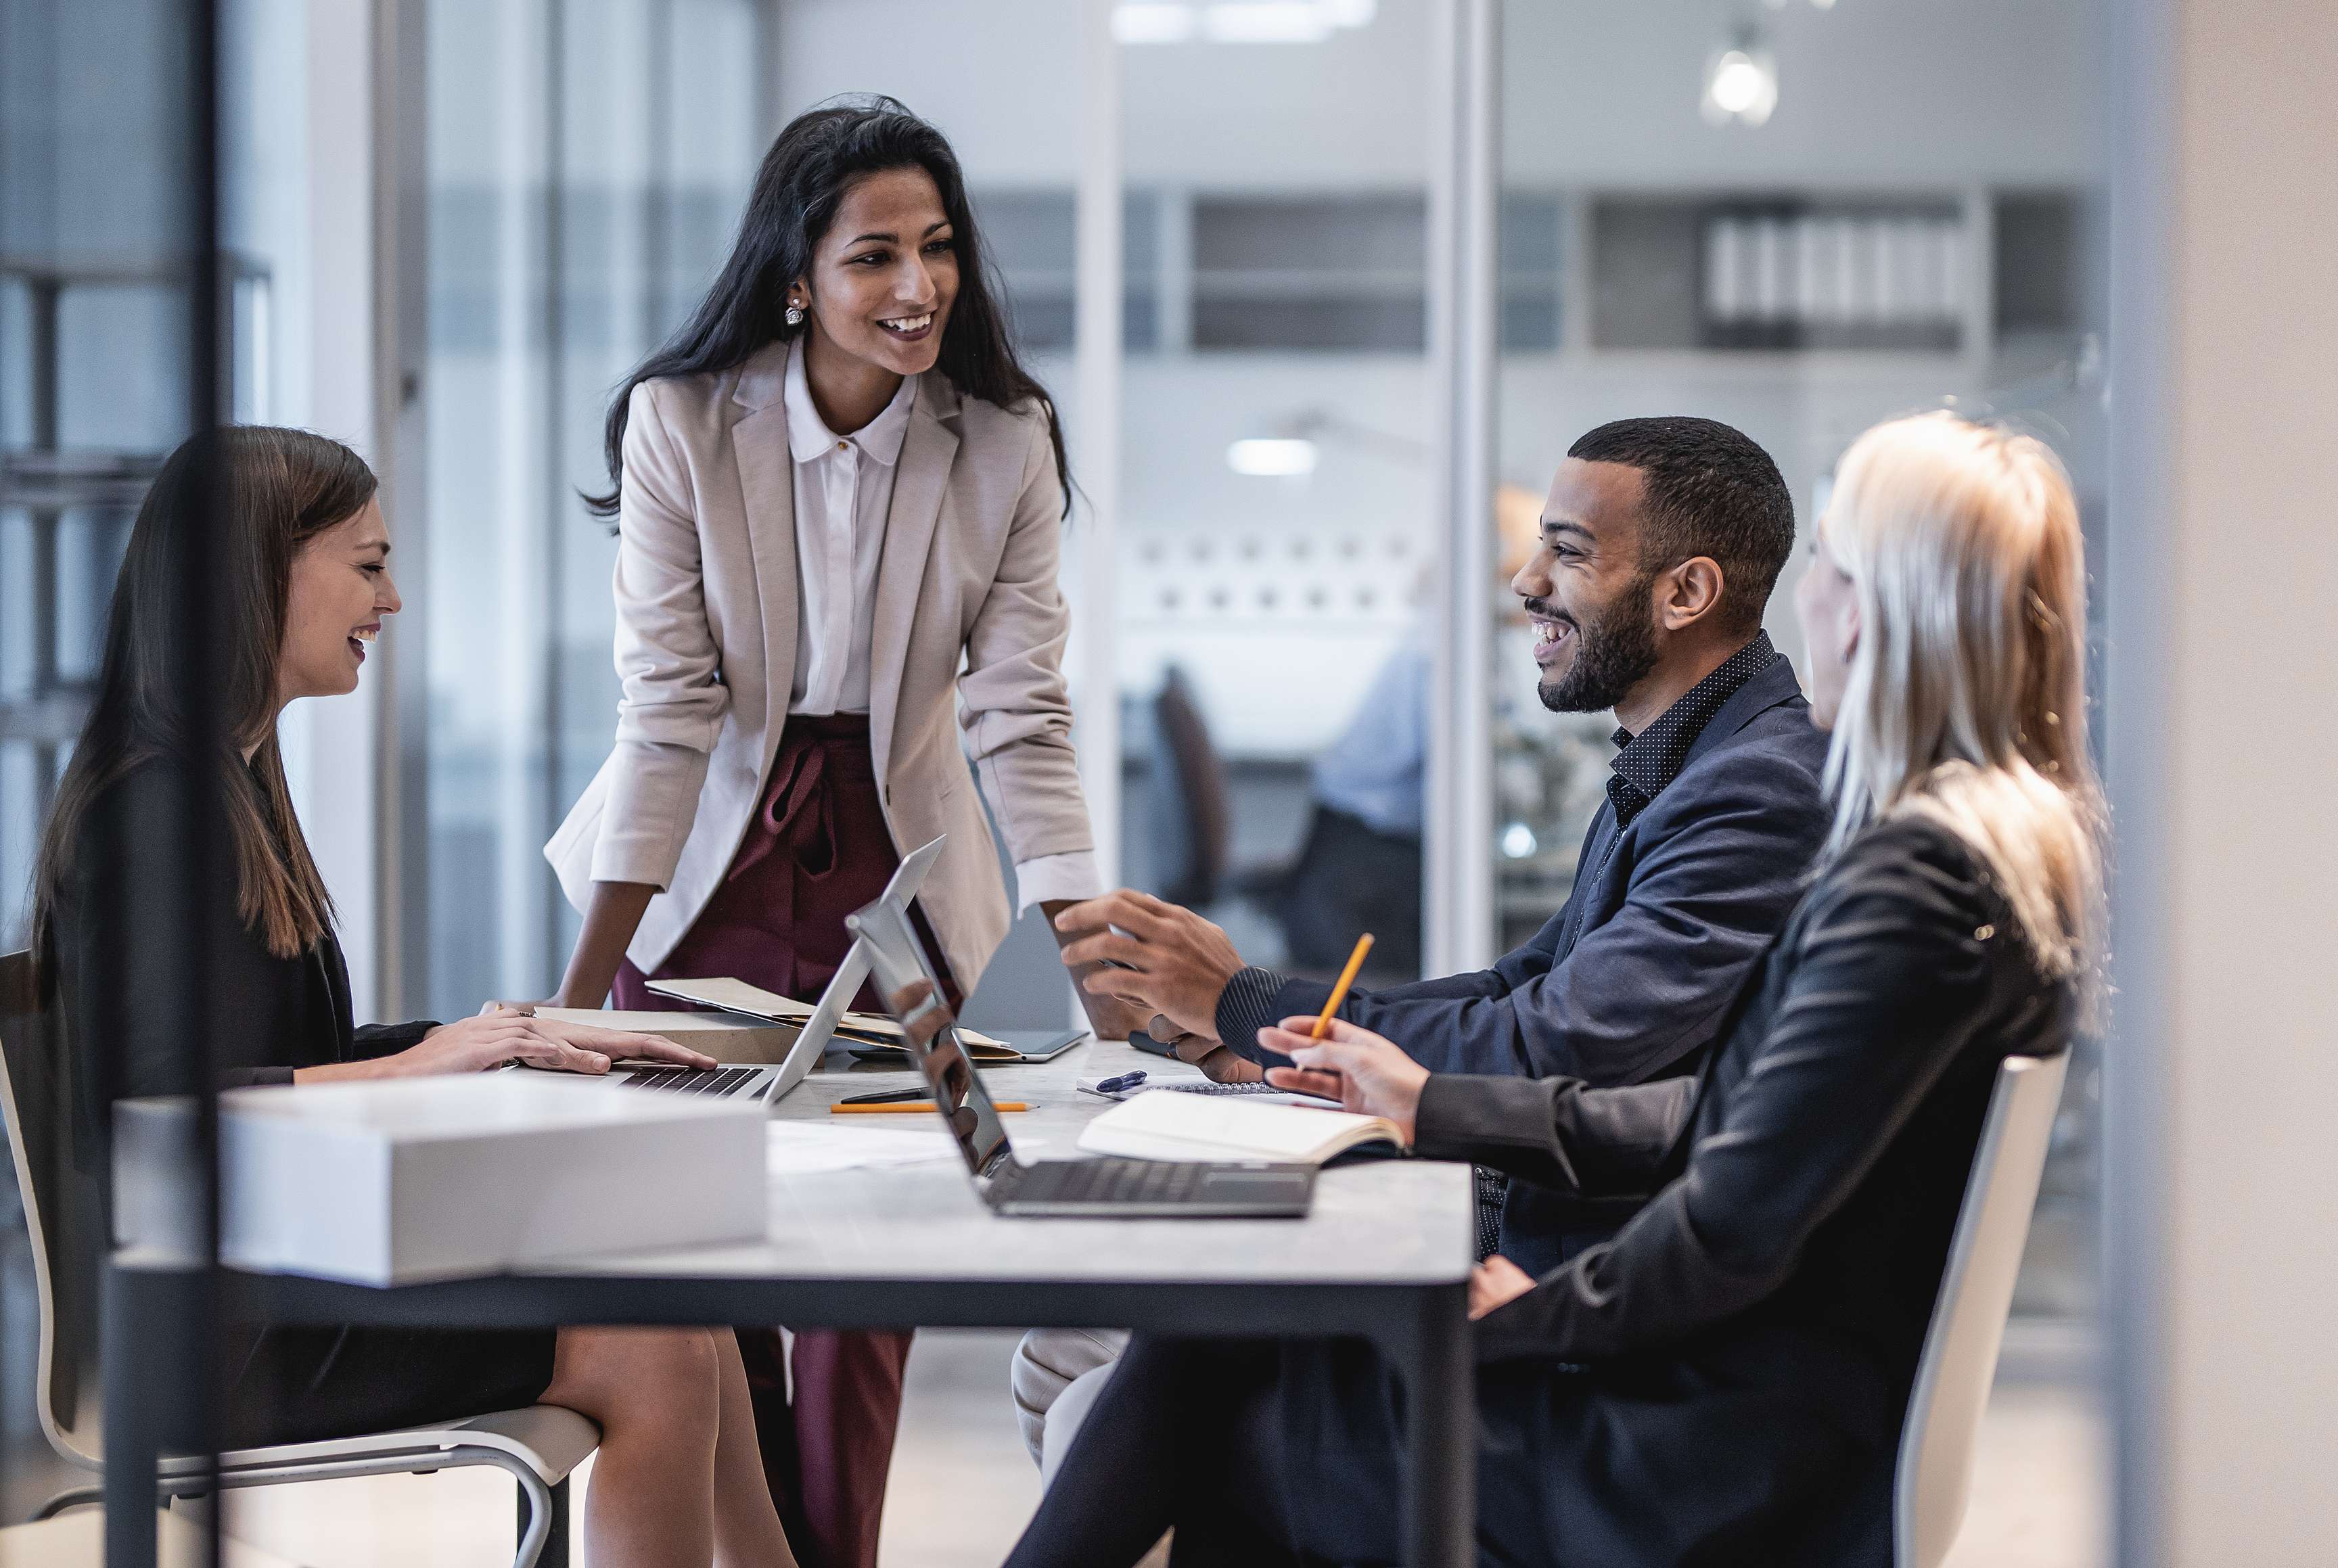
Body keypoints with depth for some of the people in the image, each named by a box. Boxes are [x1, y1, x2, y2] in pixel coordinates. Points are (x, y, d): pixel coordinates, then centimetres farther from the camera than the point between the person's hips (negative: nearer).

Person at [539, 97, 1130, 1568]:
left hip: (893, 870, 0)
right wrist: (584, 986, -17)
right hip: (711, 864, 0)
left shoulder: (1005, 444, -10)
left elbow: (1023, 712, -10)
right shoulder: (682, 424, -13)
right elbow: (669, 708, -13)